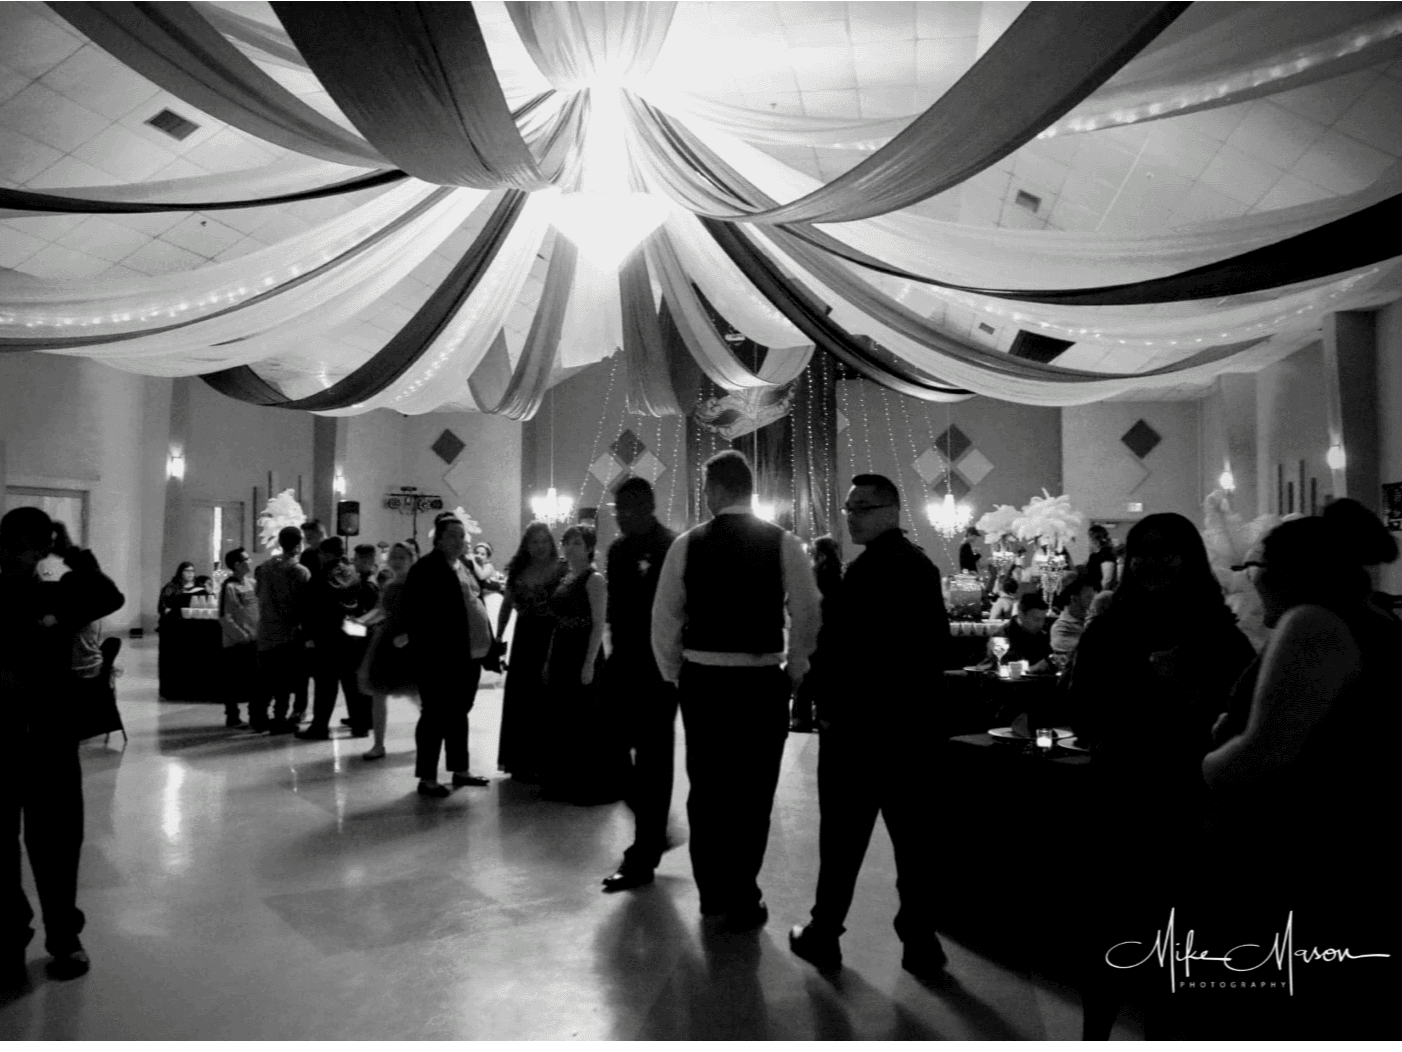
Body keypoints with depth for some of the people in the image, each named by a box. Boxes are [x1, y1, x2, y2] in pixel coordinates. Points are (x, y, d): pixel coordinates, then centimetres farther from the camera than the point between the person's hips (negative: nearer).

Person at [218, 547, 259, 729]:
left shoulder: (252, 584, 8)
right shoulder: (228, 586, -11)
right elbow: (224, 617, -13)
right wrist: (242, 635, -15)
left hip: (254, 640, 6)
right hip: (235, 642, -6)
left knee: (256, 679, 10)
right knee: (233, 680, 4)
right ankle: (232, 716, 14)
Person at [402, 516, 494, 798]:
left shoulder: (465, 565, 14)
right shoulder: (426, 569, -12)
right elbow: (415, 615, -16)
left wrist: (488, 641, 12)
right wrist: (424, 649, -20)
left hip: (469, 654, 8)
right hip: (439, 656, -8)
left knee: (459, 713, 17)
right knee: (436, 715, 0)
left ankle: (460, 770, 28)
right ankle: (427, 778, 10)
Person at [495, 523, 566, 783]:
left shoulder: (561, 570, -7)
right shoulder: (517, 570, 8)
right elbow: (507, 606, 15)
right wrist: (497, 638, 10)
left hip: (552, 639, -5)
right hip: (524, 638, 5)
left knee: (546, 702, 2)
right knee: (520, 701, 10)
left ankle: (544, 761, 13)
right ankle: (521, 761, 22)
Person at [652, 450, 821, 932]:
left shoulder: (686, 544, -1)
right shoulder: (783, 543, -4)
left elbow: (664, 617, 1)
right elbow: (808, 614, -6)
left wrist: (673, 675, 13)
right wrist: (794, 670, 8)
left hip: (701, 679, 2)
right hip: (762, 681, -2)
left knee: (706, 788, 14)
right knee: (752, 793, 8)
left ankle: (712, 895, 27)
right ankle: (740, 901, 14)